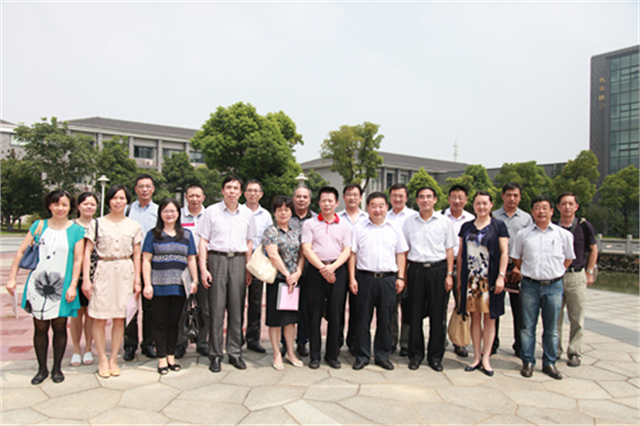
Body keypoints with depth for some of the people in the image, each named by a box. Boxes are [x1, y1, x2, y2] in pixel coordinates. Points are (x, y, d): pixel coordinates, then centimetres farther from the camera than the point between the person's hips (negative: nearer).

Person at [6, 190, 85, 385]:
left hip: (62, 286, -1)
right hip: (38, 284, 2)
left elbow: (78, 260, -2)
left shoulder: (76, 230, 1)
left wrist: (73, 286, -8)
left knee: (59, 326, 5)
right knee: (40, 327, 7)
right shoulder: (39, 226, 6)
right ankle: (42, 368, 21)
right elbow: (21, 252, 7)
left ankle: (57, 368, 20)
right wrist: (12, 278, 2)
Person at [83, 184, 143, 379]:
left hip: (125, 272, 2)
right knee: (99, 318, 0)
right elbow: (87, 252, 1)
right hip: (103, 271, -1)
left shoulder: (133, 225, 9)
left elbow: (136, 255, 10)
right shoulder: (97, 224, 4)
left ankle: (113, 359, 16)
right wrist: (85, 279, -7)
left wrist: (137, 280, 5)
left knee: (119, 317, 4)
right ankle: (102, 359, 14)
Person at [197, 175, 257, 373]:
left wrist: (248, 269, 11)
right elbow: (203, 241, 3)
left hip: (238, 260, 2)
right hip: (217, 259, -2)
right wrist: (203, 268, -5)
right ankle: (215, 355, 8)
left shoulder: (247, 214, 12)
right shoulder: (212, 211, 4)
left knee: (237, 308, 4)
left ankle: (235, 352, 15)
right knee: (216, 308, -1)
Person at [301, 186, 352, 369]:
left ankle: (332, 354, 14)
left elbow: (346, 251, 5)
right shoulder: (310, 224, 7)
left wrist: (333, 267, -12)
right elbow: (306, 249, -2)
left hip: (337, 270, 1)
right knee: (315, 313, 1)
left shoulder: (344, 225, 12)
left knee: (335, 314, 2)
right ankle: (314, 355, 11)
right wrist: (322, 268, -13)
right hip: (315, 270, -1)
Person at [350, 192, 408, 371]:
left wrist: (400, 277, 4)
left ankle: (382, 356, 21)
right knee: (363, 318, 3)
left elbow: (401, 254, 12)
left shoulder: (394, 228, 10)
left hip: (388, 279, 2)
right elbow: (352, 254, 4)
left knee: (385, 319, 7)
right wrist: (352, 278, -2)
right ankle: (362, 356, 16)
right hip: (365, 277, -1)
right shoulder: (359, 227, 5)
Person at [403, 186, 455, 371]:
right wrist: (402, 274, 4)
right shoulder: (409, 222, 8)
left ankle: (435, 356, 16)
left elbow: (449, 250, 7)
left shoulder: (444, 222, 6)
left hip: (438, 269, 0)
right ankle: (415, 355, 17)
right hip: (416, 269, 1)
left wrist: (449, 274, 0)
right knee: (415, 314, 4)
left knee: (437, 315, 3)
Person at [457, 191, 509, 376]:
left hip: (490, 278, -2)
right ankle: (477, 357, 15)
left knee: (489, 317, 3)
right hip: (471, 278, 3)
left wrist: (501, 276, -11)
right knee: (475, 317, 7)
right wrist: (459, 278, 7)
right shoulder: (466, 227, 10)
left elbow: (504, 253, -3)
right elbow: (460, 254, 11)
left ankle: (485, 358, 12)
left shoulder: (498, 226, 2)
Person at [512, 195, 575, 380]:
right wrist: (529, 273, 9)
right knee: (528, 327, 6)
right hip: (530, 286, 0)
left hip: (554, 286, 0)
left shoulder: (564, 234, 1)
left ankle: (549, 363, 21)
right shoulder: (523, 235, 2)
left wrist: (554, 273, 7)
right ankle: (528, 362, 18)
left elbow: (568, 259, 12)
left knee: (551, 328, 9)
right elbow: (516, 258, 13)